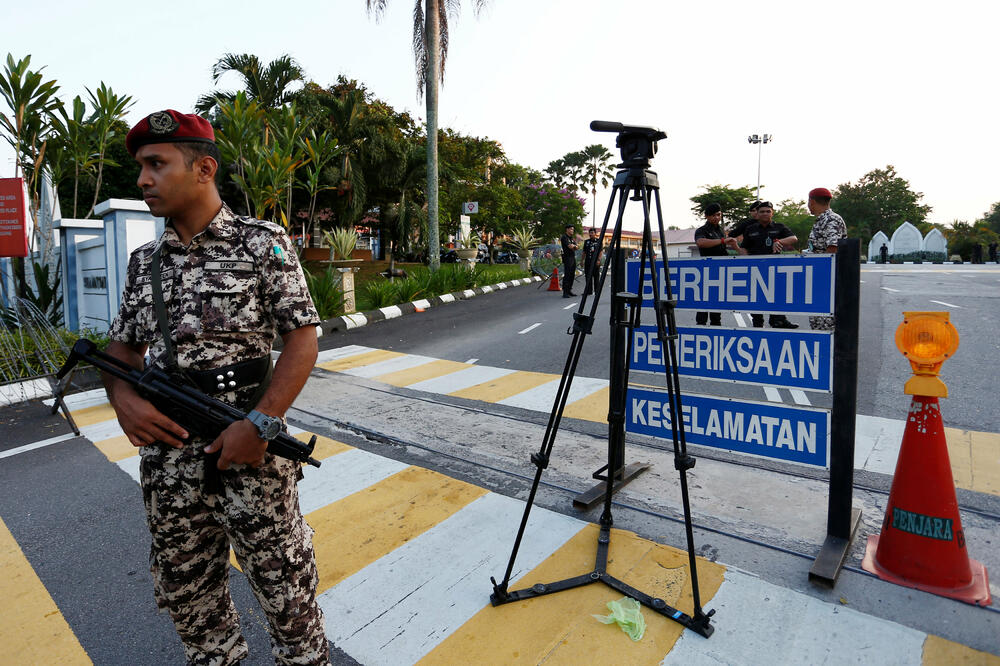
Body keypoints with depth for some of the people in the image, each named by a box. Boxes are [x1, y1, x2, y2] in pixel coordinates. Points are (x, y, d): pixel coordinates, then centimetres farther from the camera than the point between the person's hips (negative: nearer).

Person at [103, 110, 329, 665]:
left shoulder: (263, 244, -5)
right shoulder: (145, 262, 11)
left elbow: (302, 337, -10)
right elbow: (123, 345, 18)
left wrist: (260, 424, -19)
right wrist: (122, 395, -5)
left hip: (250, 447, -5)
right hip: (166, 449, 6)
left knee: (282, 579, 7)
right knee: (184, 588, 20)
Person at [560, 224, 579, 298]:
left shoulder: (572, 238, 20)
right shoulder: (564, 237, -7)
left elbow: (576, 247, 14)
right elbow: (570, 246, -16)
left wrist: (573, 246, -7)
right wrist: (573, 245, 5)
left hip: (573, 258, 9)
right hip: (567, 258, -9)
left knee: (572, 275, 9)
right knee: (567, 275, -12)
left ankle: (569, 290, 15)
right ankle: (565, 292, -13)